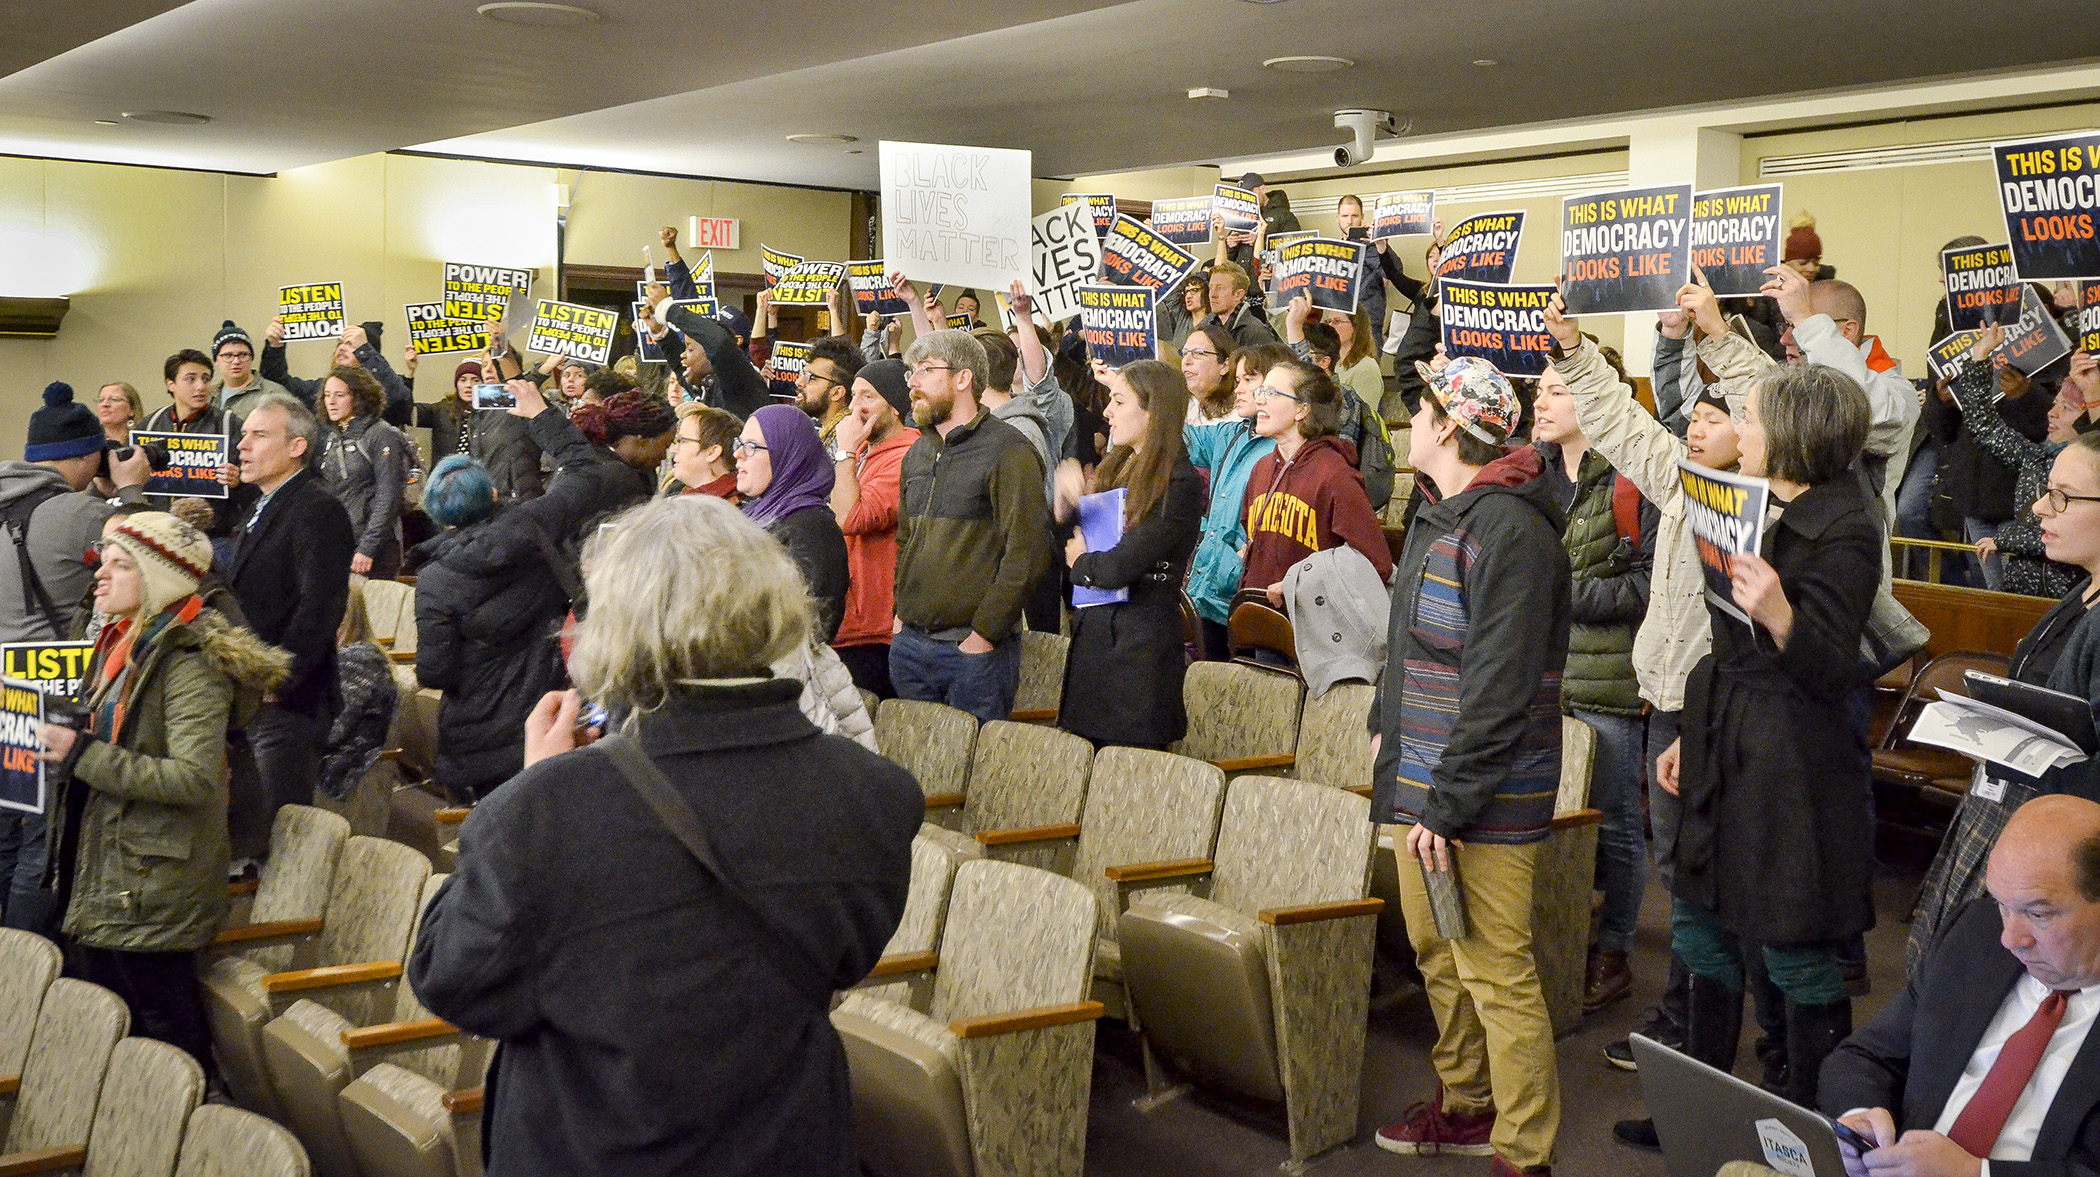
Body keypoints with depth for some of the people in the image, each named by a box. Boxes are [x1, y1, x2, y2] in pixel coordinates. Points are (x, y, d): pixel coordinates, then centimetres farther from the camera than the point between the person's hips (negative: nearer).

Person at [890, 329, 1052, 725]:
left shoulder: (1009, 451, -10)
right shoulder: (918, 452, 16)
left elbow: (1028, 554, -16)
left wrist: (984, 634, -17)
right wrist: (901, 613, 12)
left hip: (976, 650, -7)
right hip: (910, 644, 7)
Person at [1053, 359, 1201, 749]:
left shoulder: (1179, 484, -12)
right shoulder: (1115, 468, 14)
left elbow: (1120, 567, -18)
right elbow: (1070, 545, 16)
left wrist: (1081, 563, 3)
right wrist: (1064, 503, -4)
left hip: (1139, 650, -8)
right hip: (1091, 637, 8)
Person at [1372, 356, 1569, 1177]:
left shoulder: (1508, 530, -19)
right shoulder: (1440, 514, 13)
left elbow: (1500, 689, -23)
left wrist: (1447, 803, -22)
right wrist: (1387, 726, 22)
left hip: (1482, 797, -10)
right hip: (1422, 773, 10)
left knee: (1496, 974, -3)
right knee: (1436, 952, 20)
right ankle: (1465, 1108, 36)